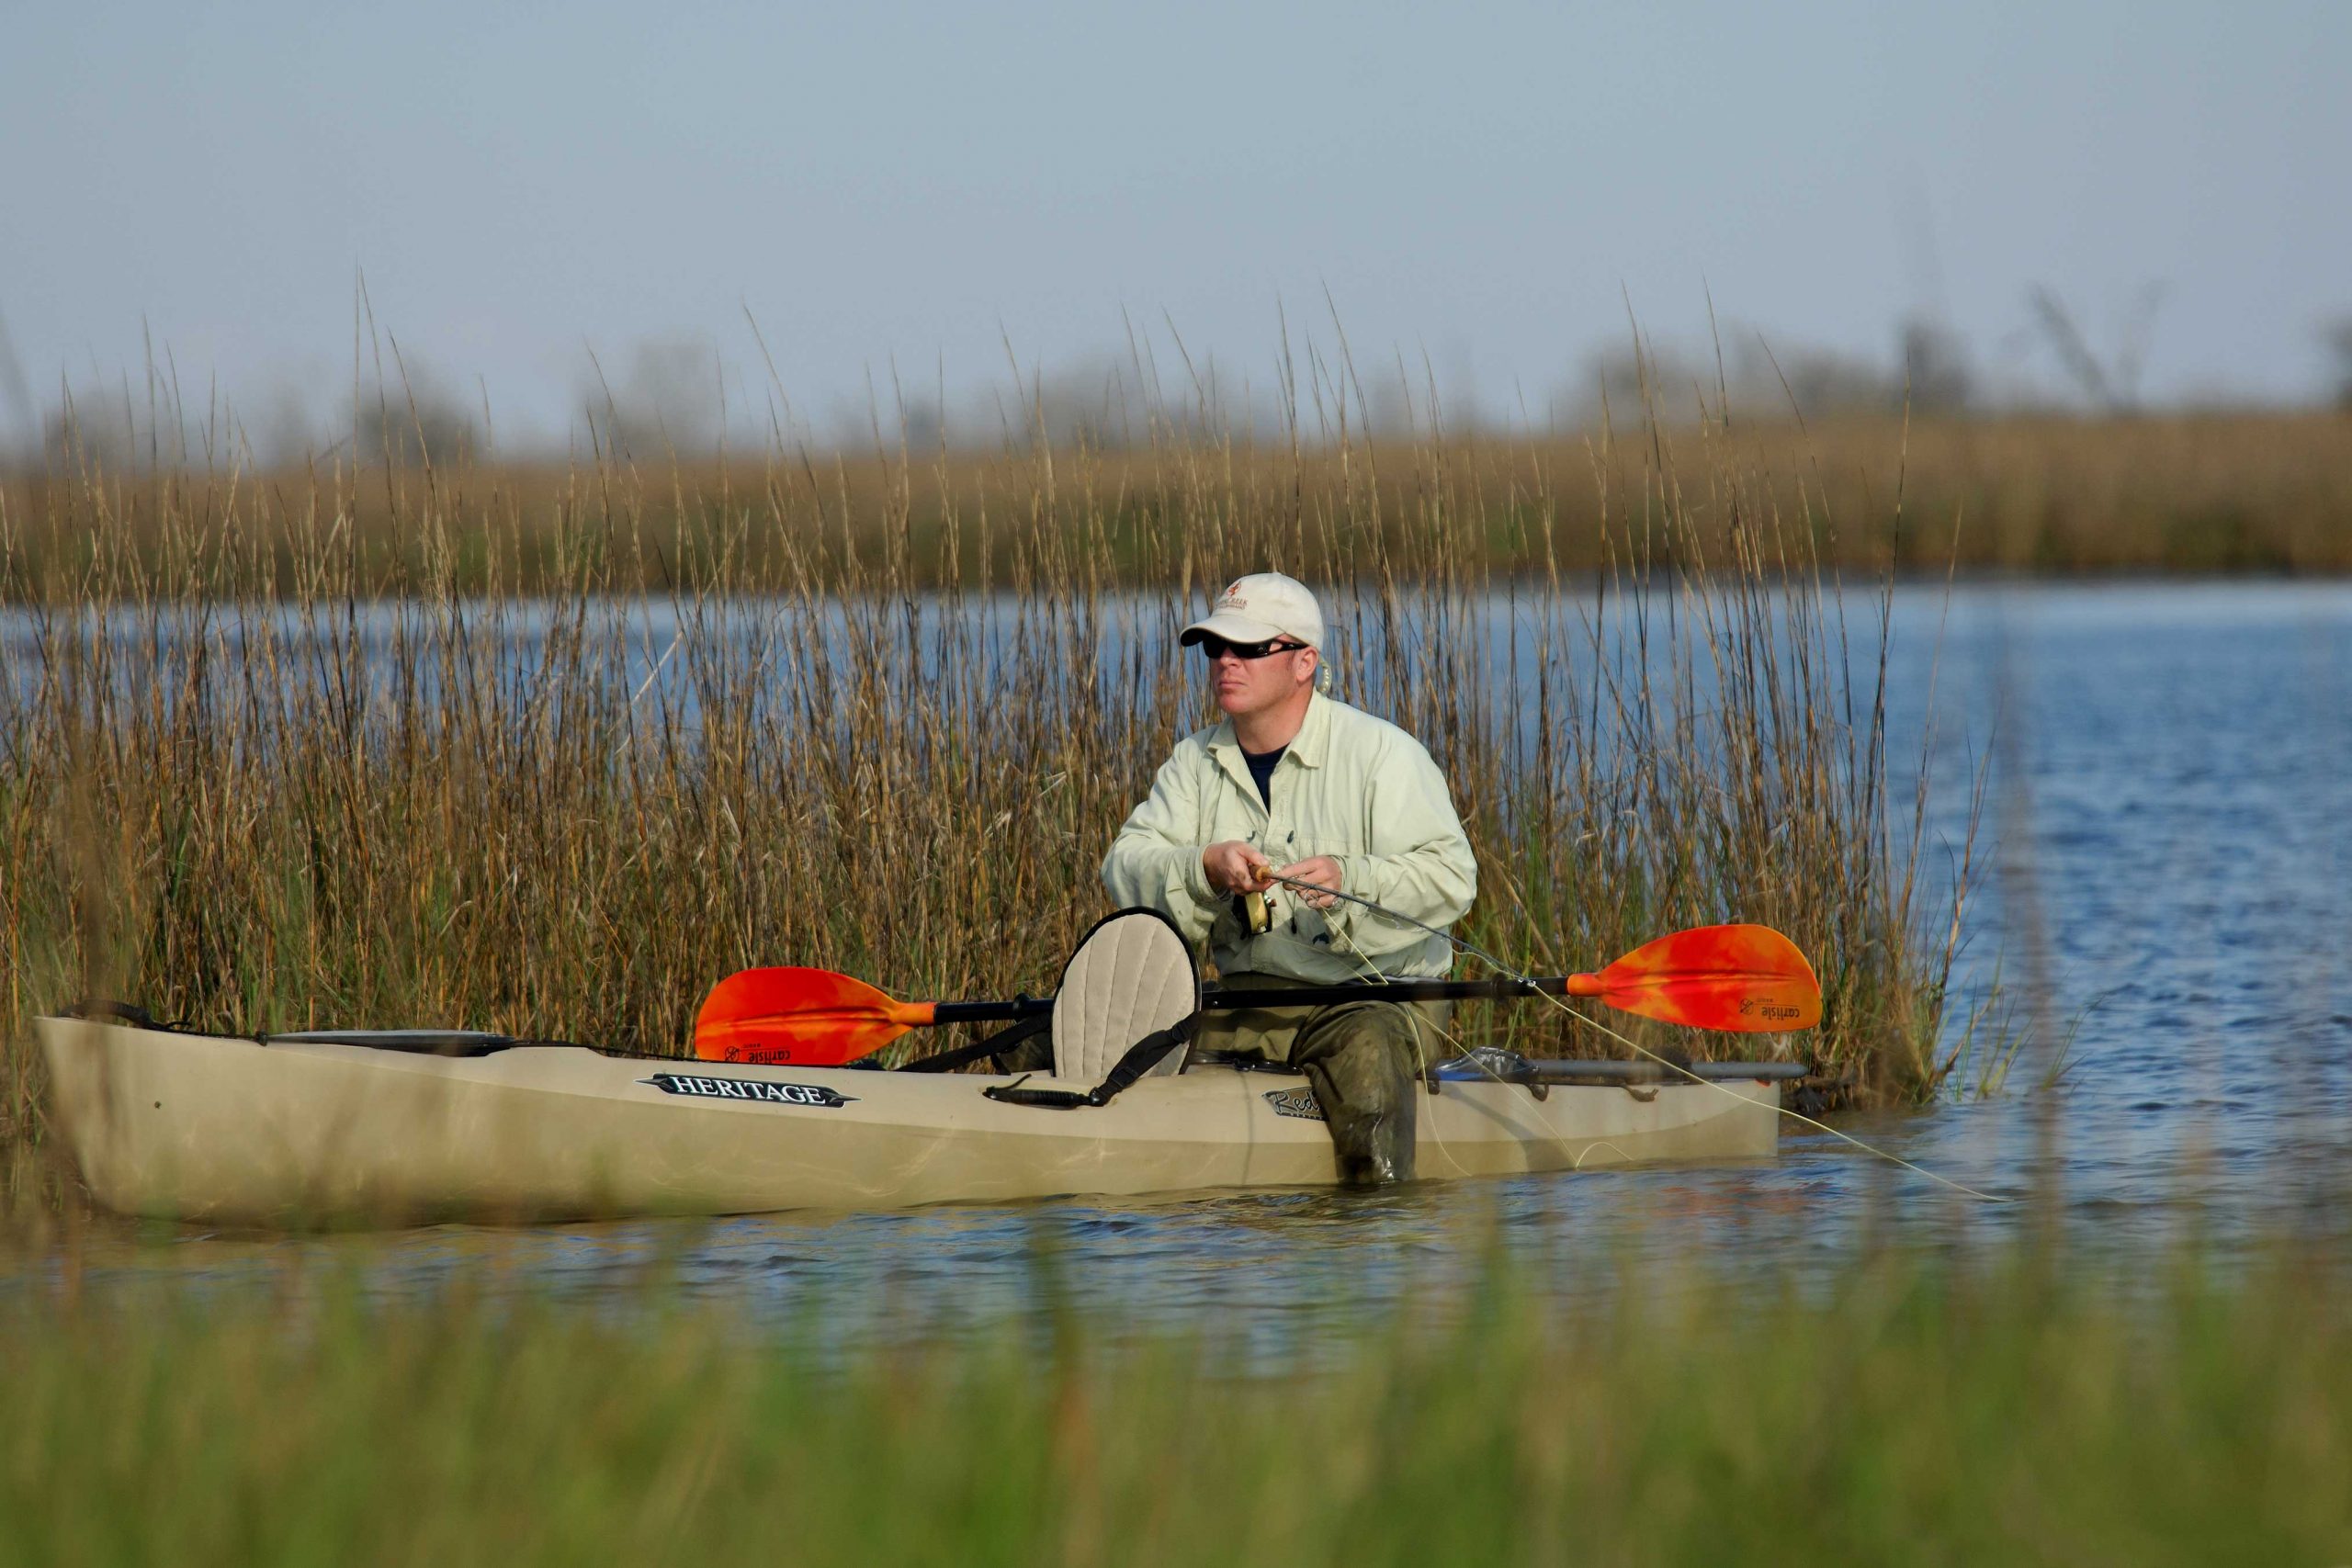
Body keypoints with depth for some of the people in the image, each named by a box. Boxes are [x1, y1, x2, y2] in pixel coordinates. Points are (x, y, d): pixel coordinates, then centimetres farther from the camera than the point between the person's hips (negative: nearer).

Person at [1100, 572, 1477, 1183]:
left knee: (1364, 1048, -37)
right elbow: (1125, 865, -1)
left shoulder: (1381, 751, -4)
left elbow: (1451, 877, -15)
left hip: (1377, 994, -4)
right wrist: (1205, 868, -22)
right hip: (1246, 1000, 4)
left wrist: (1349, 880, -32)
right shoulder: (1196, 762, 12)